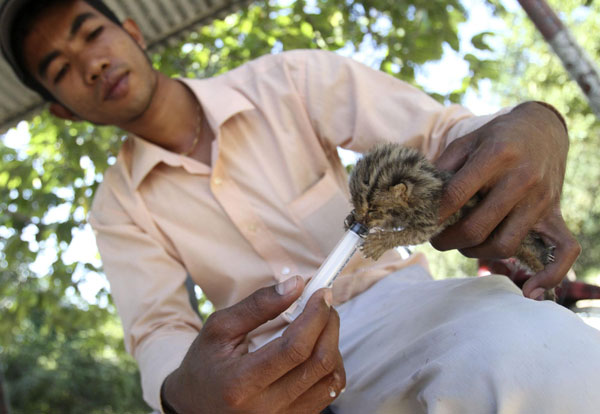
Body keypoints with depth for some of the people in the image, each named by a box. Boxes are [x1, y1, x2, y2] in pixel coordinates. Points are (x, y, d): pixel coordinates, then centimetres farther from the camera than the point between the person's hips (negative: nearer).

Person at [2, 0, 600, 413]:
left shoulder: (286, 82, -3)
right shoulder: (118, 210, 2)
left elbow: (442, 133, -6)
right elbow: (159, 337, -8)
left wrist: (535, 126, -31)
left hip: (392, 300, -1)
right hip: (266, 358, 2)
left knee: (550, 354, -34)